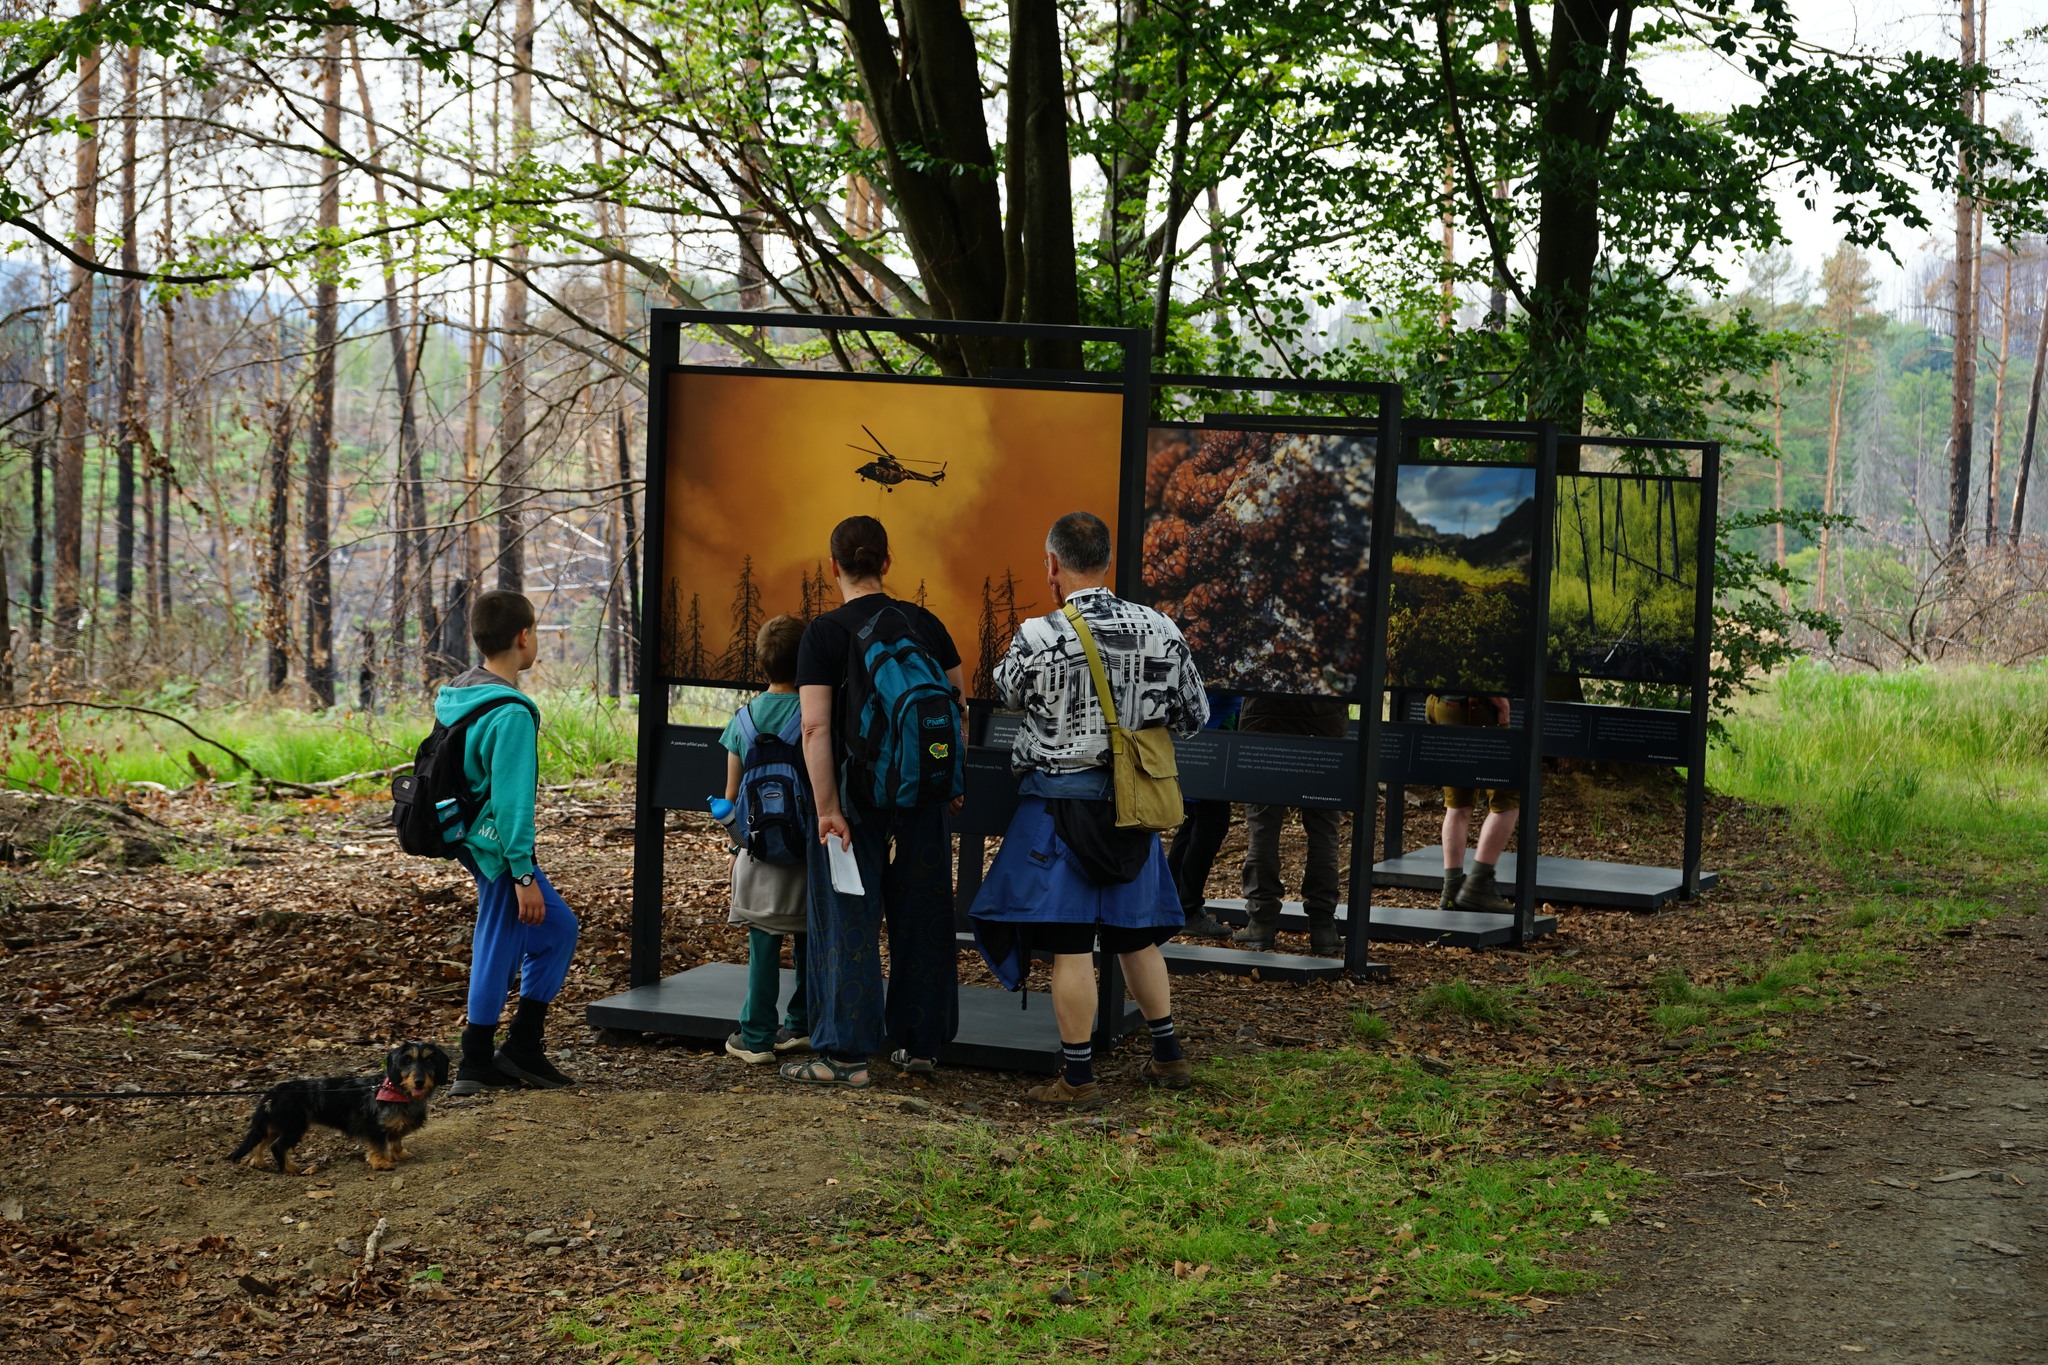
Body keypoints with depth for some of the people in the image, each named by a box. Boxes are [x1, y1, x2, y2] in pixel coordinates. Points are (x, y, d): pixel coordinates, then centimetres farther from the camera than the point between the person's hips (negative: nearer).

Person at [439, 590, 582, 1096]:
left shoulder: (456, 694, 7)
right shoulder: (511, 713, -22)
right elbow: (511, 800, -23)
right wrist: (524, 874, -20)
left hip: (470, 838, 10)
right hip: (498, 846, -10)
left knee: (557, 927, 16)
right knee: (498, 949, 2)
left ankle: (523, 1047, 18)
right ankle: (475, 1065, 12)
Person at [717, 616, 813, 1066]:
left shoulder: (745, 718, 0)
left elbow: (732, 793, 5)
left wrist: (736, 847, 17)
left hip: (759, 851, 1)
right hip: (807, 854, -1)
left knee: (763, 946, 4)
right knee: (808, 943, 13)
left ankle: (756, 1038, 6)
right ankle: (802, 1026, 21)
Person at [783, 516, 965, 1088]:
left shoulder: (824, 634, -8)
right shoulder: (925, 624, 4)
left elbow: (816, 728, -16)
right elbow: (958, 711, 8)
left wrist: (828, 808, -16)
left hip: (858, 790, -4)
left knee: (849, 919, 2)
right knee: (922, 914, 12)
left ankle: (847, 1054, 2)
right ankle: (920, 1041, 20)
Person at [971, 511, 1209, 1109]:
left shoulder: (1039, 638, -16)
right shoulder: (1159, 630, -3)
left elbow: (1009, 693, 6)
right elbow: (1194, 716, 6)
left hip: (1060, 803, -5)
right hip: (1131, 805, 5)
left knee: (1070, 945, 0)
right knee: (1135, 935, 19)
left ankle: (1077, 1079, 5)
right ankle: (1168, 1057, 27)